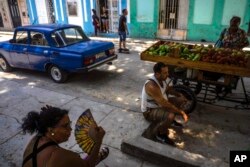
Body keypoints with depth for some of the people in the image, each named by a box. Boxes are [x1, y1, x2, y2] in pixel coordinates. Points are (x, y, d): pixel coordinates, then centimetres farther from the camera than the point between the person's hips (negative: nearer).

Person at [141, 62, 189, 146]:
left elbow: (168, 89, 15)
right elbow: (165, 104, -36)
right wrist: (181, 112, -29)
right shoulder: (152, 86, -35)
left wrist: (179, 94, 0)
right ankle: (158, 132, -6)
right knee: (170, 116, -35)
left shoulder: (161, 79, -7)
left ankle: (170, 120, 19)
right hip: (150, 111, -9)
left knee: (182, 99, 4)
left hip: (160, 104, 9)